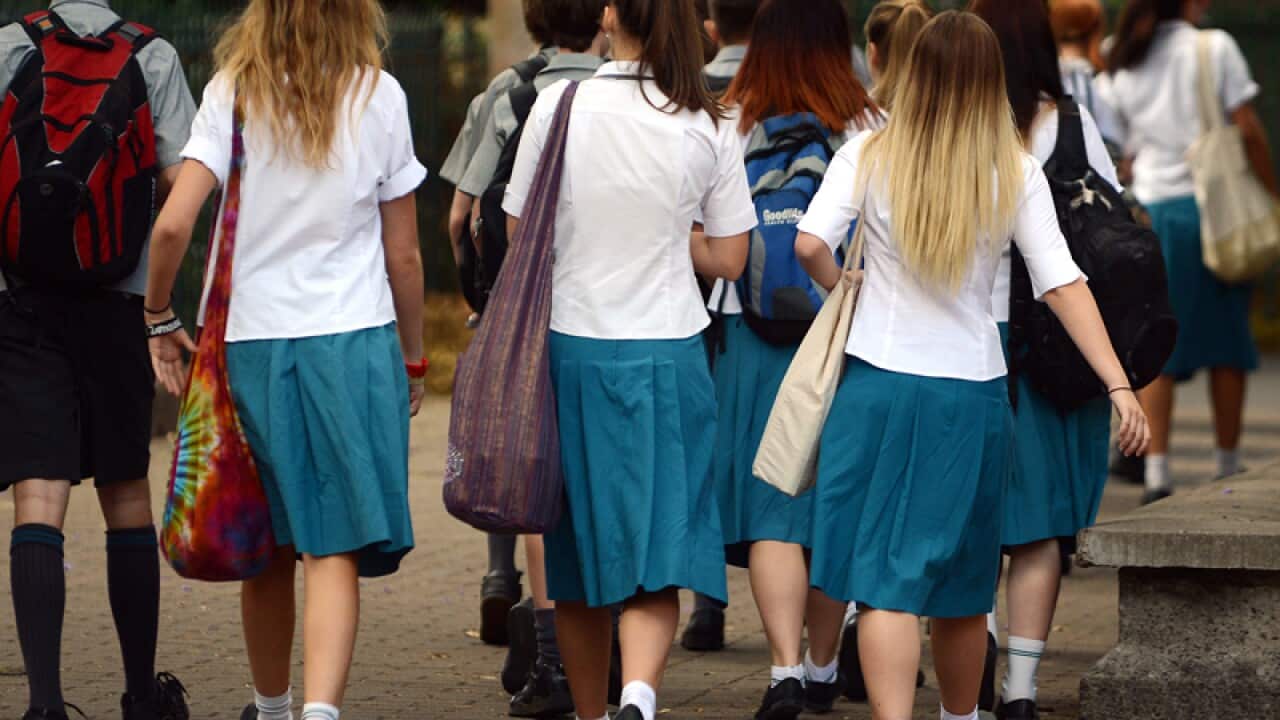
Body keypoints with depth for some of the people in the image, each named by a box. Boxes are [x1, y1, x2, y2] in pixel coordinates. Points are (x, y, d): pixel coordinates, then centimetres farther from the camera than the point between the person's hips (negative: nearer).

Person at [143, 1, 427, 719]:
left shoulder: (233, 93, -1)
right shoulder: (378, 96, -1)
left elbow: (174, 224, -11)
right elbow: (403, 255, 3)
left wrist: (159, 319, 5)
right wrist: (413, 357, 16)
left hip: (253, 342, 2)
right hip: (354, 339, -2)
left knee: (270, 546, 16)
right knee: (337, 549, -5)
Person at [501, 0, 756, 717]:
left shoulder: (558, 106, -5)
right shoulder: (710, 126, -4)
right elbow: (729, 259, 2)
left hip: (572, 345, 1)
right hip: (669, 355, -1)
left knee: (580, 550, 14)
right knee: (659, 554, -2)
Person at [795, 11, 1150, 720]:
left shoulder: (868, 155, -5)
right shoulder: (1017, 173, -3)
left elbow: (809, 244, -15)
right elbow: (1063, 285, -8)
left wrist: (841, 288, 7)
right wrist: (1120, 387, -9)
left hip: (878, 384, -1)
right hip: (973, 393, 1)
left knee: (887, 578, -3)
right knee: (962, 583, 17)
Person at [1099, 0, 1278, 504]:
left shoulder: (1120, 73, 9)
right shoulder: (1214, 47, -2)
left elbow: (1127, 154, 9)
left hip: (1151, 210, 3)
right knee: (1227, 345, 8)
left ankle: (1157, 472, -7)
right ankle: (1228, 469, 12)